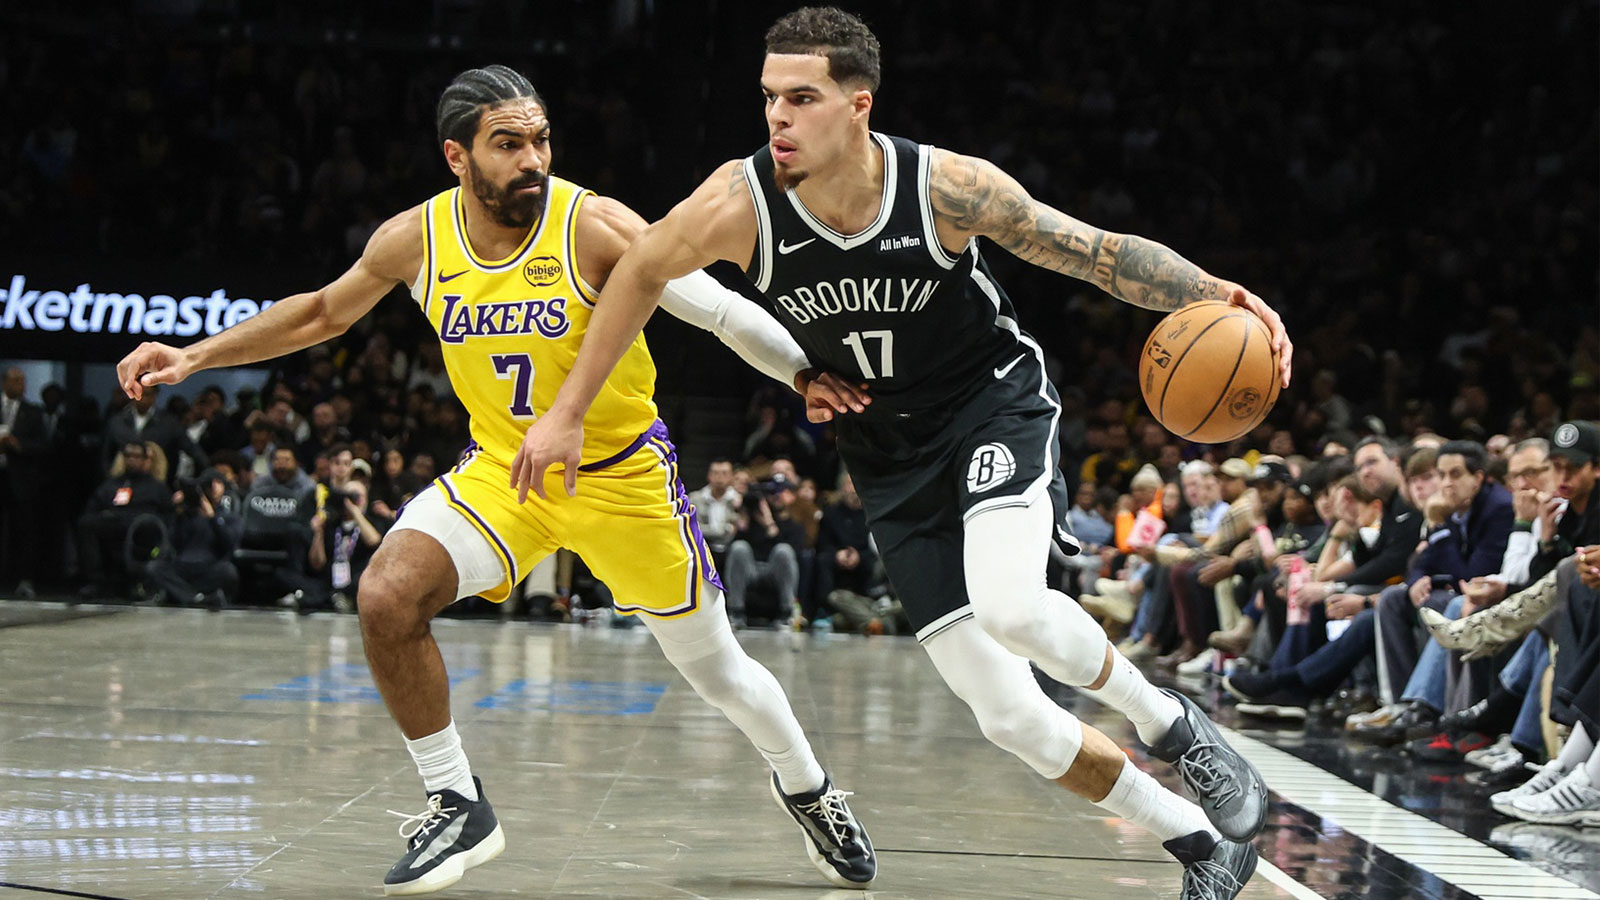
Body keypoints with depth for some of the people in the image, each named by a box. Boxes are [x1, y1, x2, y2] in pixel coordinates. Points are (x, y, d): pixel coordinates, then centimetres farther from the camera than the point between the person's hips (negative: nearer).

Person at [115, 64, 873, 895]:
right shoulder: (416, 237, -10)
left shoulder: (594, 227, -22)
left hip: (622, 475, -3)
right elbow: (323, 311, 8)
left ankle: (805, 787, 38)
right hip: (501, 469, 3)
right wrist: (194, 356, 4)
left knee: (716, 671, 6)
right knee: (388, 595, -21)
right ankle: (456, 807, -4)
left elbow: (719, 311, -22)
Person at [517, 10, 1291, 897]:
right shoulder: (739, 204, -20)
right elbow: (641, 272, 0)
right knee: (1011, 718, -3)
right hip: (891, 453, 3)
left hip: (994, 402, -3)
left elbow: (1099, 253, -15)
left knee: (1008, 605, -34)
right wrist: (567, 412, 4)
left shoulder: (946, 187, -23)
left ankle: (1171, 722, -5)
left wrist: (1216, 293, -32)